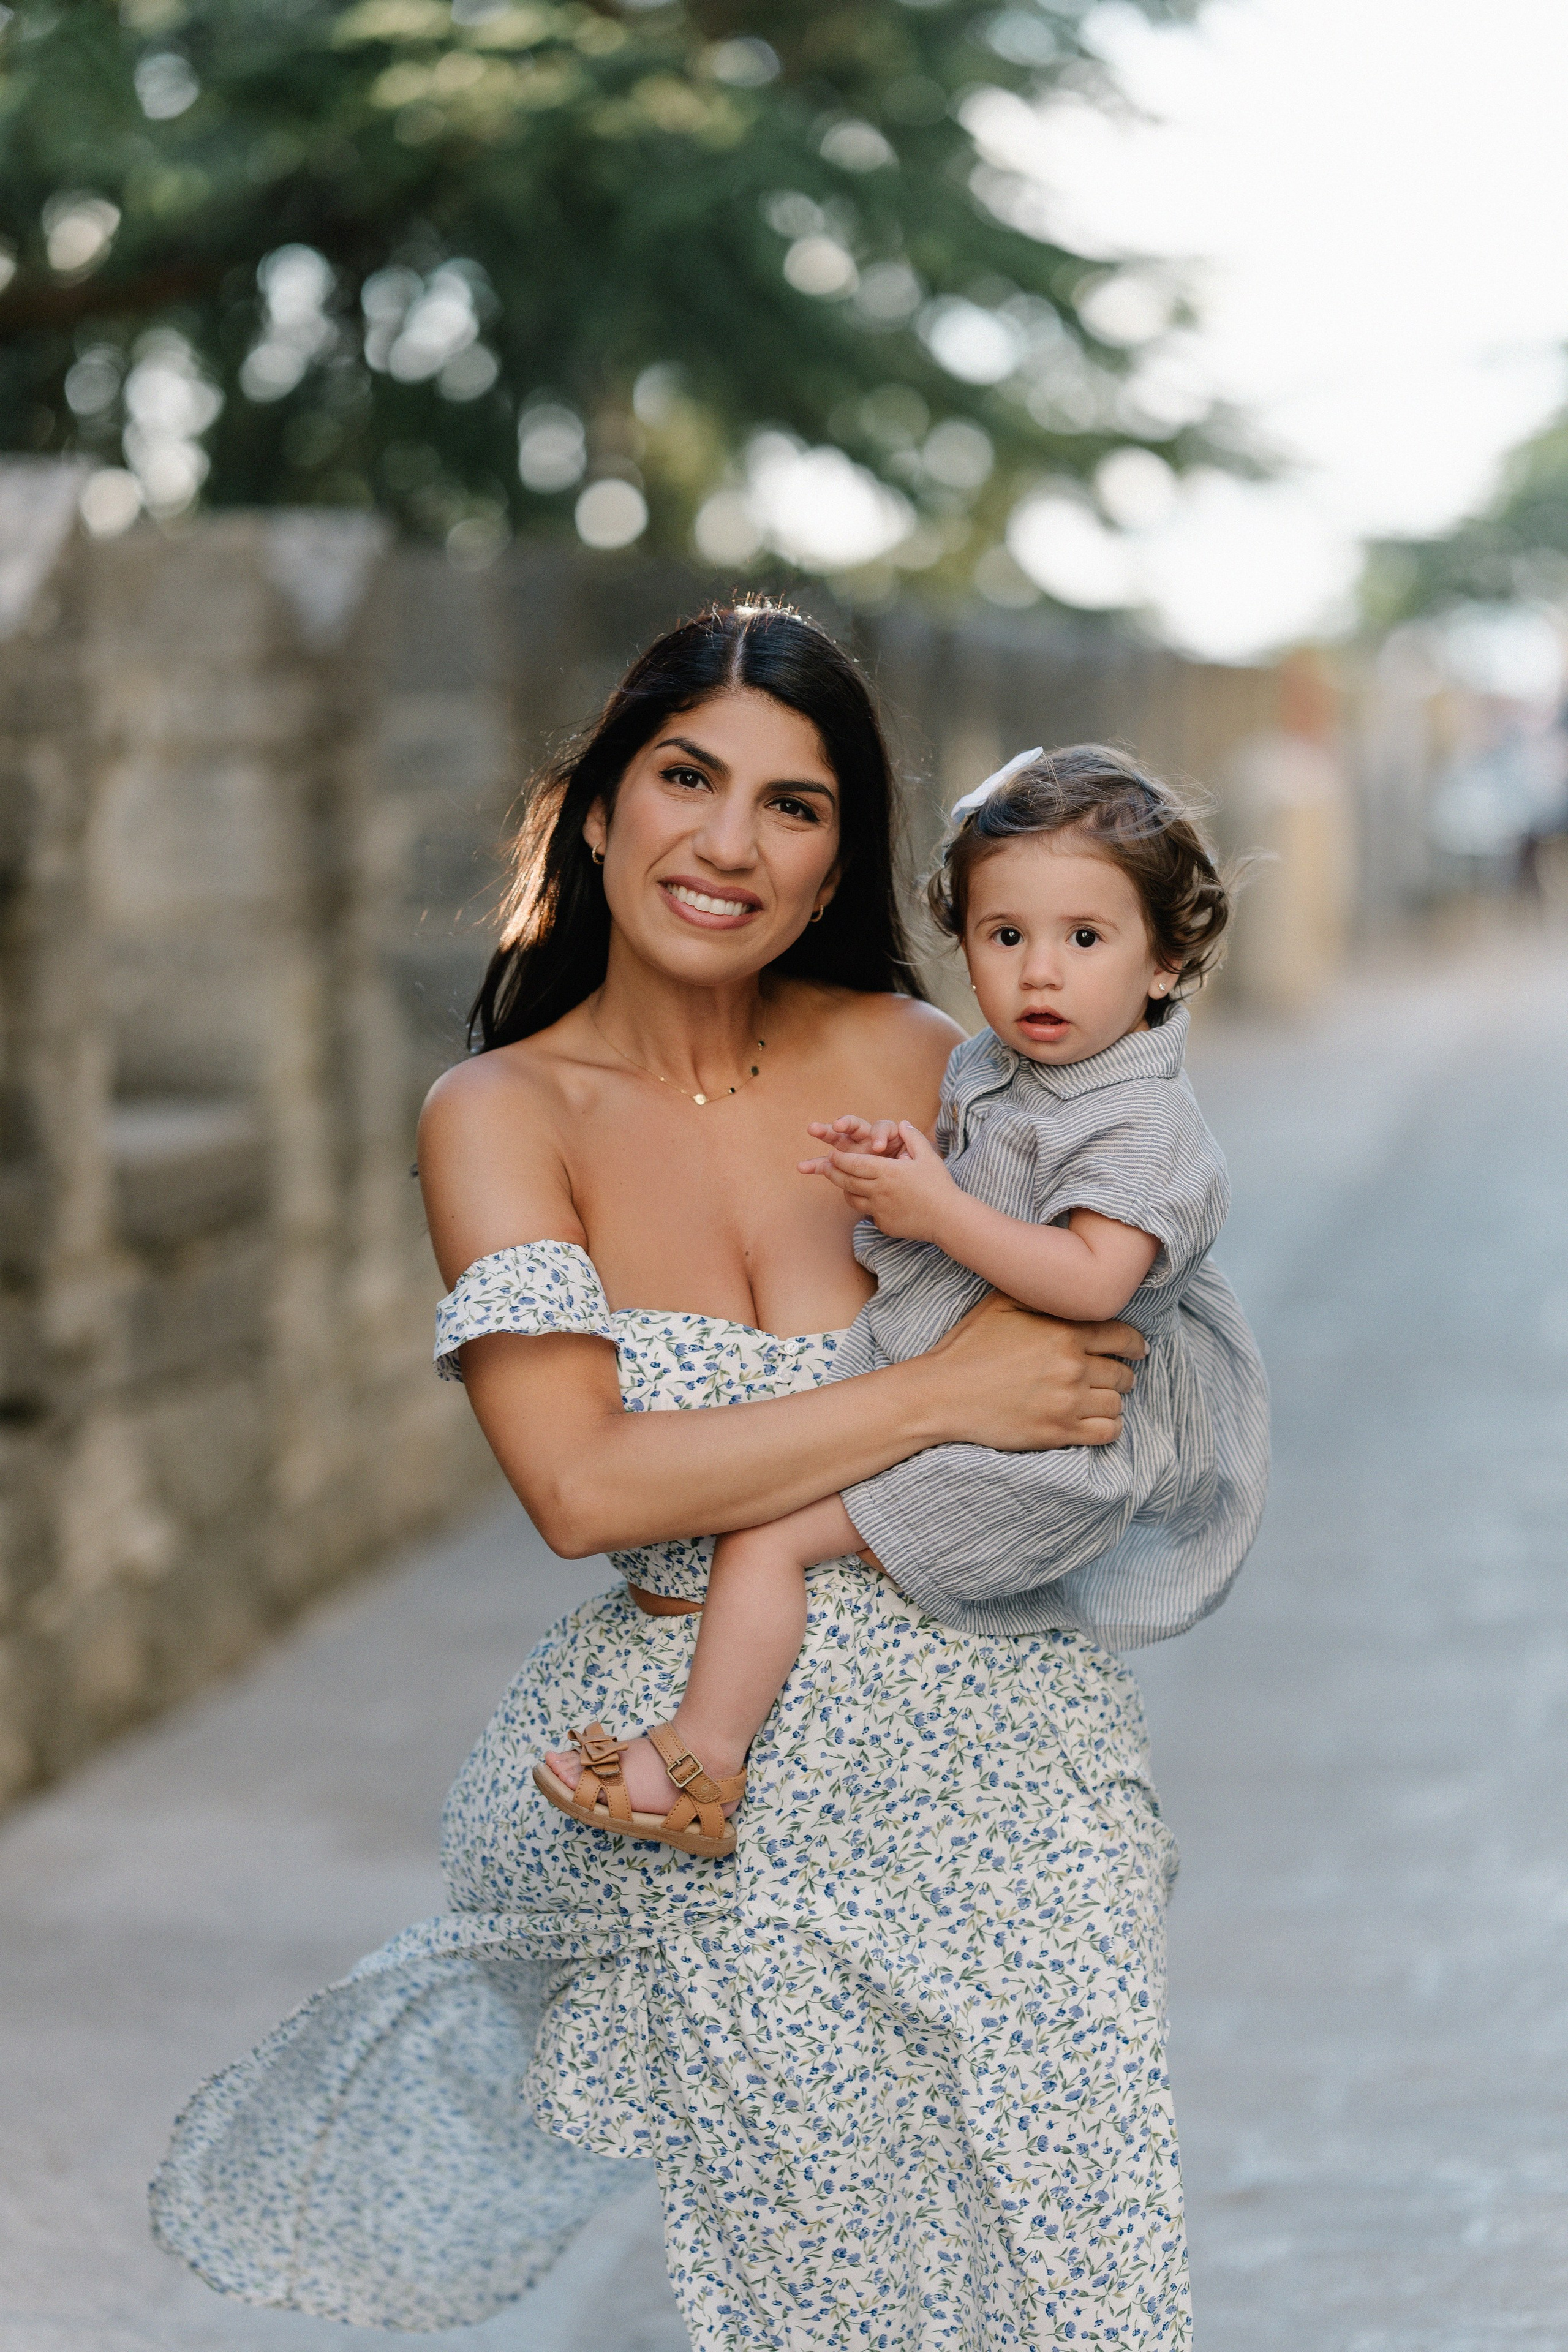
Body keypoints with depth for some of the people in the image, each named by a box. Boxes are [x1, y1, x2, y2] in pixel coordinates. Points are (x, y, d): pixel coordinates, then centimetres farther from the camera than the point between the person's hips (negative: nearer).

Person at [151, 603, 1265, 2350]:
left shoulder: (913, 1061, 1)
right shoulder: (504, 1116, -5)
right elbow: (584, 1484, -17)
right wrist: (943, 1397, -20)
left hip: (996, 1739, 2)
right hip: (718, 1788, -2)